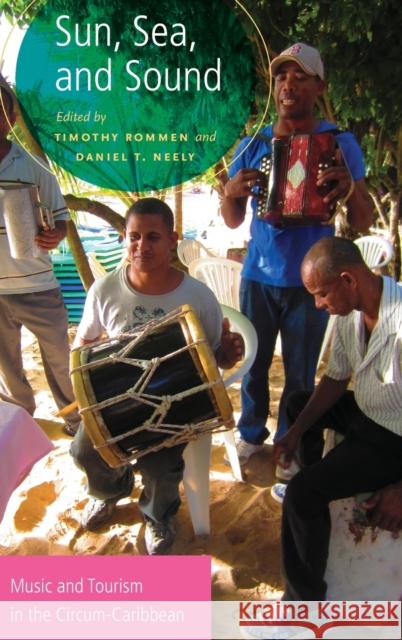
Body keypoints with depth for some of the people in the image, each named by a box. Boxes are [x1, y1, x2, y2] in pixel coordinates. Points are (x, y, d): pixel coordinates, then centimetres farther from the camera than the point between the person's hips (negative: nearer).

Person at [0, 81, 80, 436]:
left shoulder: (33, 165, -4)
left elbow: (61, 217, 0)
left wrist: (54, 236, -21)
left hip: (36, 286, -2)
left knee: (59, 358, 12)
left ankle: (75, 418, 34)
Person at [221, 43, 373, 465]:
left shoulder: (340, 142, -3)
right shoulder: (253, 145, 3)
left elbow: (362, 224, -6)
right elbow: (232, 221, 6)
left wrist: (351, 189, -26)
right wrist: (231, 193, -15)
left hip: (310, 281, -2)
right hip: (258, 276, 2)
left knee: (300, 373, 9)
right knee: (253, 362, 11)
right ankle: (251, 432, 34)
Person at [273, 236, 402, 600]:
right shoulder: (350, 312, -8)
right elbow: (337, 378, 5)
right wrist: (296, 432, 1)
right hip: (366, 411, 9)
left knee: (302, 494, -19)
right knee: (298, 403, 27)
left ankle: (304, 600, 4)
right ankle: (321, 488, 47)